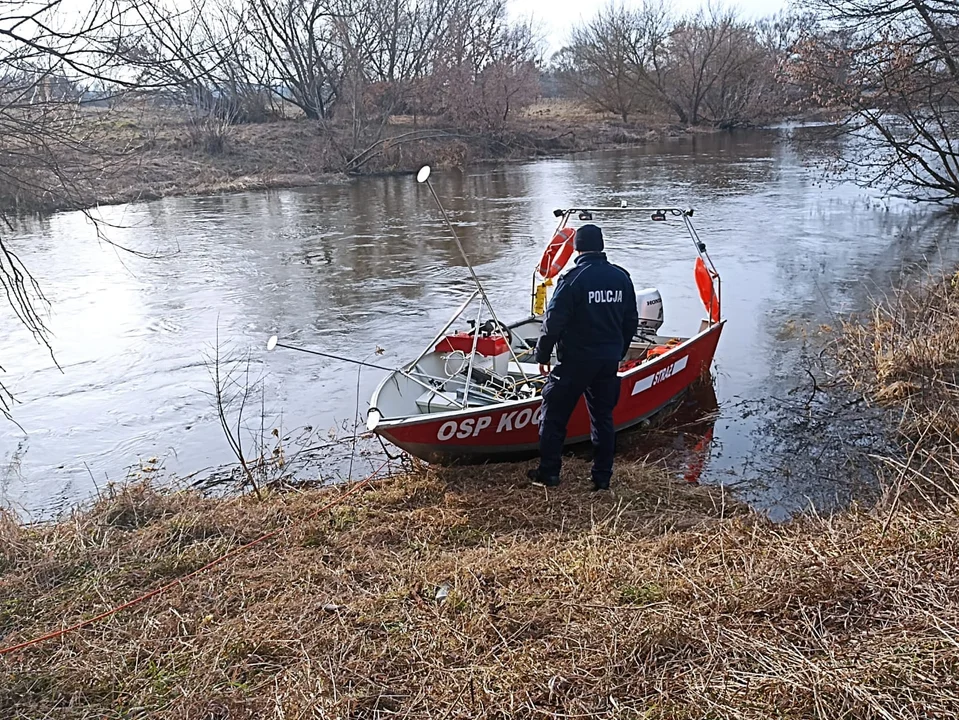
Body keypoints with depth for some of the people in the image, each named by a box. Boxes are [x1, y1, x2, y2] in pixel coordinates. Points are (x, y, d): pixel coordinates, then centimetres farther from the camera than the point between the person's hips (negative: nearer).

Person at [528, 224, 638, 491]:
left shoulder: (572, 279, -14)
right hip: (609, 360, 6)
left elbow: (554, 321, -14)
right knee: (603, 417, 14)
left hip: (575, 361, -5)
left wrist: (543, 354, -2)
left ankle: (549, 472, 12)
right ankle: (602, 477, 18)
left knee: (554, 416, 7)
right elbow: (631, 321, 11)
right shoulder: (622, 277, 4)